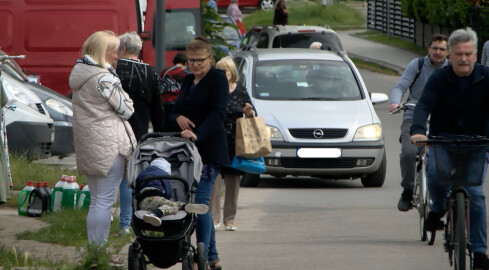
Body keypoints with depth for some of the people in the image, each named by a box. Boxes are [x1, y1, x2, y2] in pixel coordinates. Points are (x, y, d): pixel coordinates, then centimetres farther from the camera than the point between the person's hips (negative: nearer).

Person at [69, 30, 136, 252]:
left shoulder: (79, 73, 10)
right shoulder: (104, 78, -16)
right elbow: (126, 109, -7)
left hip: (86, 146, 9)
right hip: (108, 144, -9)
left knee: (96, 200, 14)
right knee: (105, 201, -5)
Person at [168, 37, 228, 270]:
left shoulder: (217, 78, -5)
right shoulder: (188, 81, 19)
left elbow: (217, 113, -17)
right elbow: (175, 110, 22)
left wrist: (197, 134, -30)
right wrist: (178, 117, -3)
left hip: (208, 150, -8)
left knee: (200, 202, -15)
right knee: (201, 204, 9)